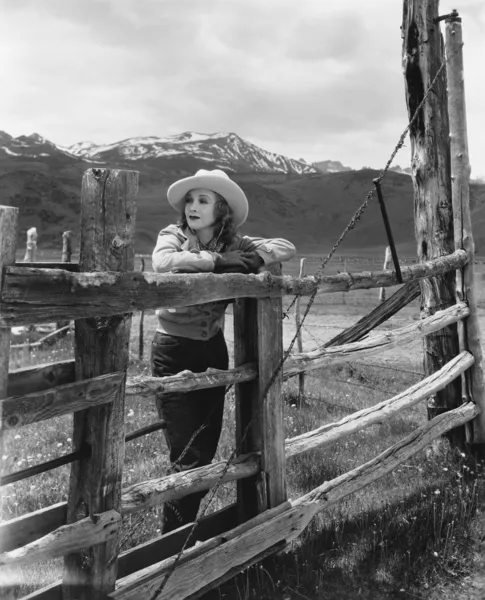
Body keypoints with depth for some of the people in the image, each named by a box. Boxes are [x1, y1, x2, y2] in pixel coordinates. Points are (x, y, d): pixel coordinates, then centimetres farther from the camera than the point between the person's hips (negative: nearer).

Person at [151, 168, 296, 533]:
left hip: (213, 352, 4)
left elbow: (288, 248, -6)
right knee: (187, 456, -5)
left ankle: (185, 531, 31)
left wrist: (251, 260, -22)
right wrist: (217, 260, -30)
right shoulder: (173, 235, -10)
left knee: (207, 451, 11)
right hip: (173, 353, -4)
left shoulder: (232, 243, -1)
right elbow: (163, 263, -33)